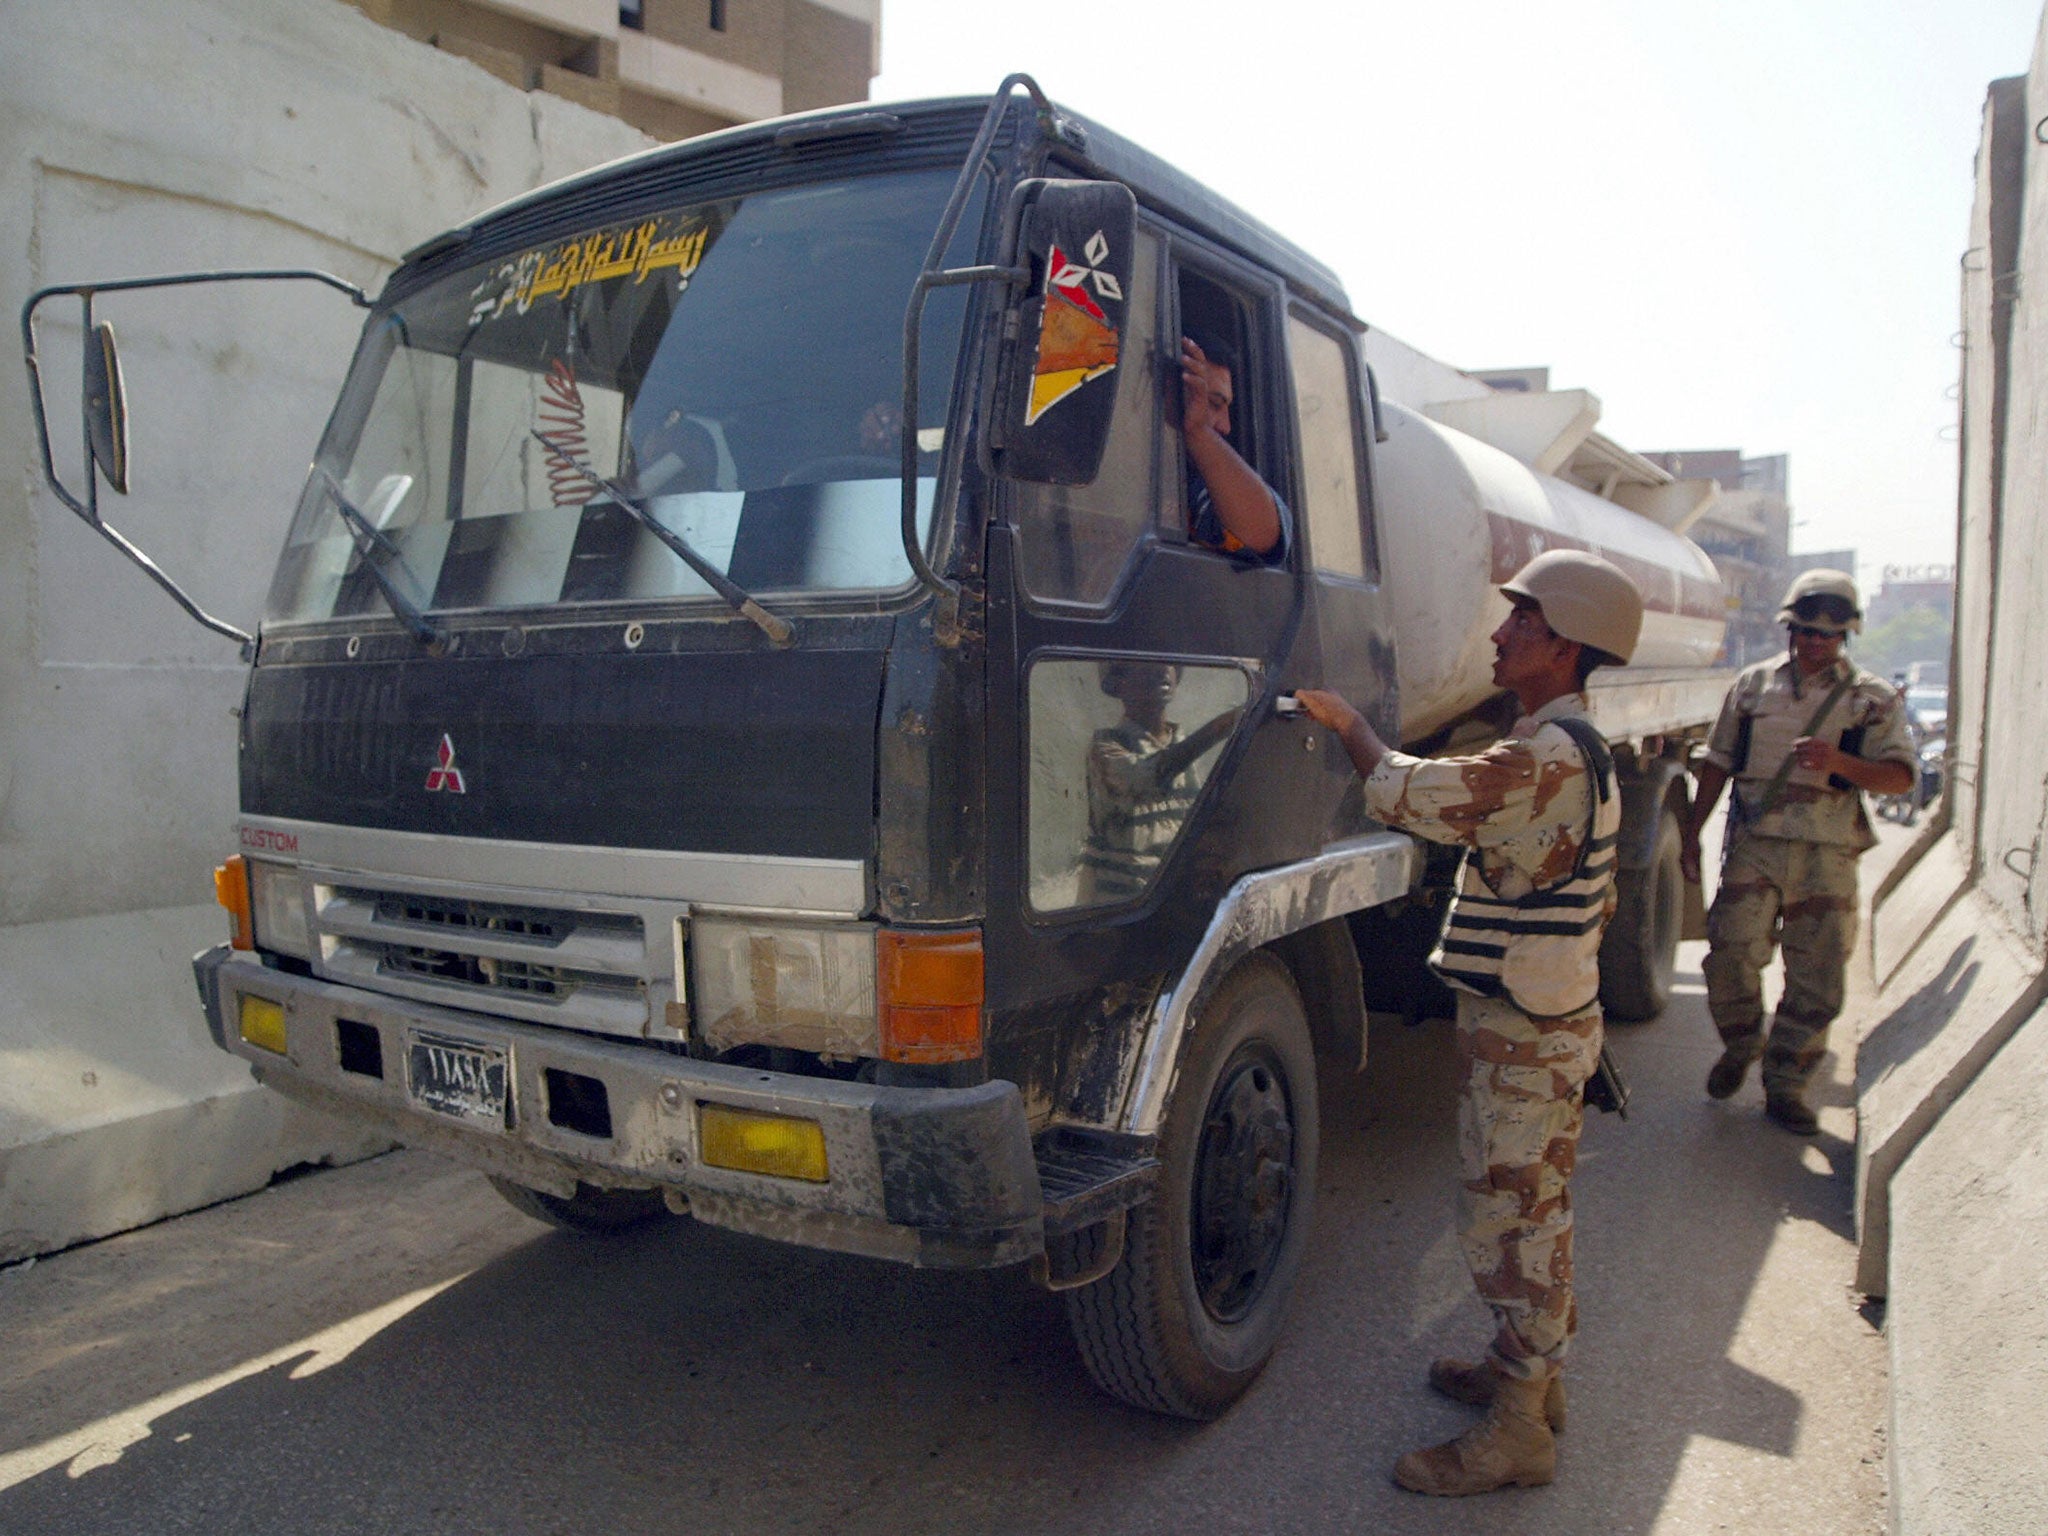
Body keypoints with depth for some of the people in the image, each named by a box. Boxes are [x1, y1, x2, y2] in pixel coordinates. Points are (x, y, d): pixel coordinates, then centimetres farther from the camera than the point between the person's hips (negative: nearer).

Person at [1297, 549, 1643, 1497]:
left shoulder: (1545, 755, -23)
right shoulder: (1578, 752, 11)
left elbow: (1406, 792, -22)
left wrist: (1344, 722, -5)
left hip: (1522, 1036, -10)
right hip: (1551, 1020, 10)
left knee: (1508, 1219, 0)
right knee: (1534, 1209, 21)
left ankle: (1517, 1433, 12)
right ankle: (1531, 1372, 37)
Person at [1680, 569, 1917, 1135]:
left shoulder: (1874, 700, 5)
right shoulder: (1752, 685, 10)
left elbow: (1901, 776, -5)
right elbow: (1718, 764, 15)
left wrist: (1838, 761, -24)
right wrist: (1692, 829, 11)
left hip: (1826, 858, 0)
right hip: (1753, 845, 1)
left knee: (1817, 975, 2)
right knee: (1731, 952, -7)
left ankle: (1786, 1084, 17)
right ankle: (1741, 1046, 21)